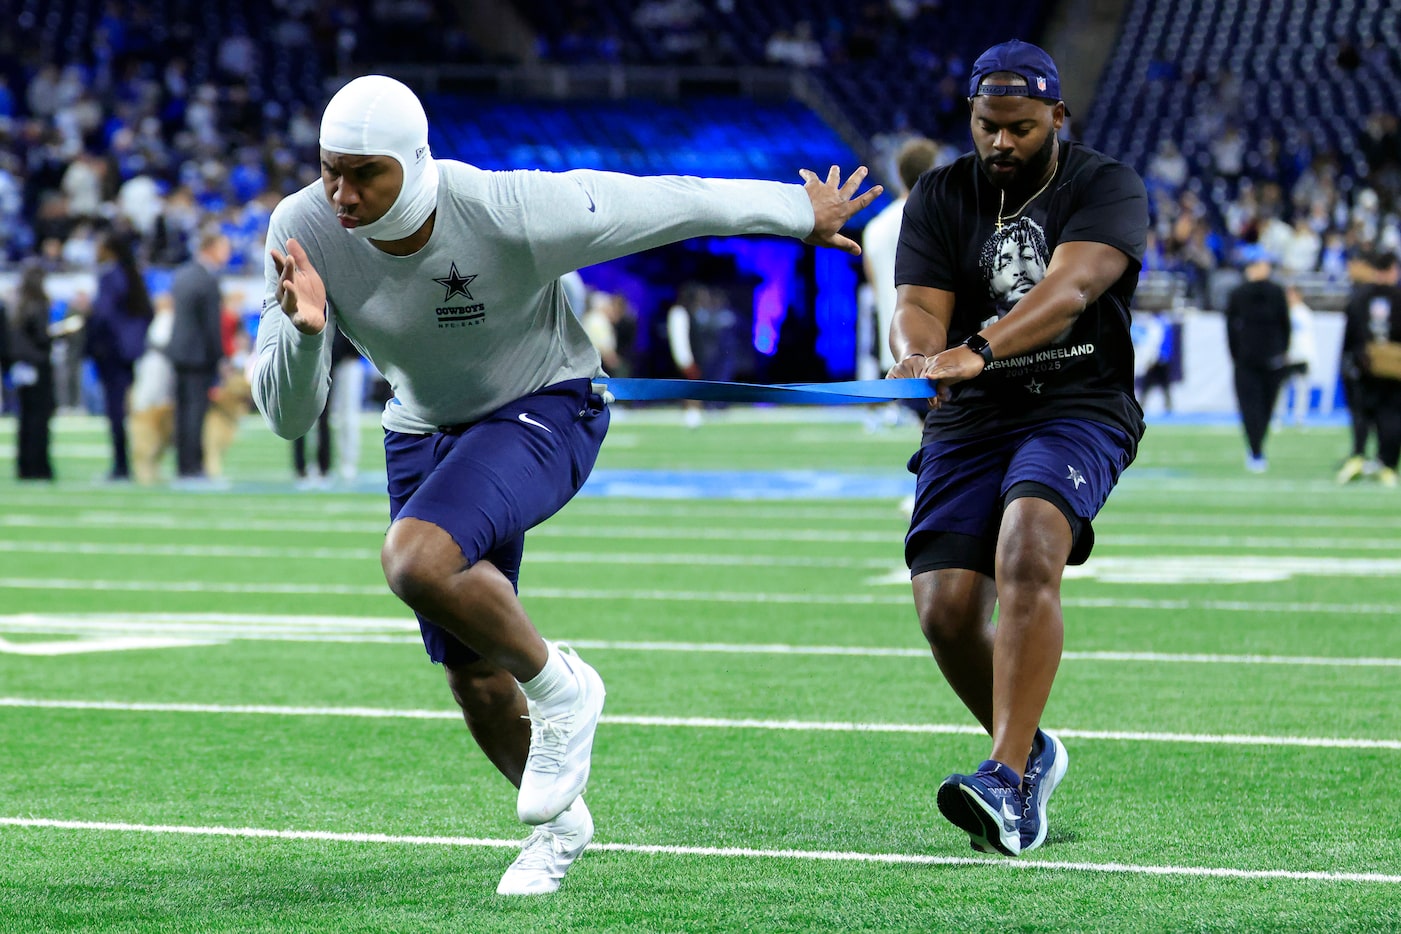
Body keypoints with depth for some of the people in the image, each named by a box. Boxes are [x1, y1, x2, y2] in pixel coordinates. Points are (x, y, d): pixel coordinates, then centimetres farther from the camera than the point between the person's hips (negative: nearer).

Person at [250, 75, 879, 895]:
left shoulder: (510, 215, -31)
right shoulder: (305, 233, -20)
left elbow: (669, 204, -16)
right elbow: (287, 416, -17)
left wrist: (802, 213, -2)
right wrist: (304, 329, -39)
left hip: (543, 412, -5)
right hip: (425, 431, 5)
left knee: (417, 560, -32)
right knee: (471, 673, 9)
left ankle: (558, 687, -6)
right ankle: (560, 820, 37)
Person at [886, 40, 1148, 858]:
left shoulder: (1106, 188, -5)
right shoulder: (939, 198, 8)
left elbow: (1069, 286, -24)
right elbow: (919, 307, -6)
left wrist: (978, 350, -41)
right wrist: (919, 360, -33)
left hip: (1078, 409, -4)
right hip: (968, 422, 4)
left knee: (1027, 553, -31)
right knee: (946, 611, -10)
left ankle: (1007, 779, -36)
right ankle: (1031, 752, 18)